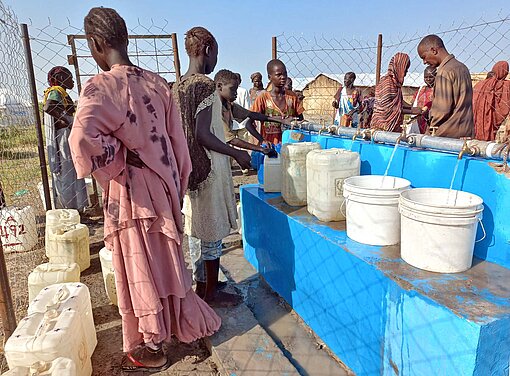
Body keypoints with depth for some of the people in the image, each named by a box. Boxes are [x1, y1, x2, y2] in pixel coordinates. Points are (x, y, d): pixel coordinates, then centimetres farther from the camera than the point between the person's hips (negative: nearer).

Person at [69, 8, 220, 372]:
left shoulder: (100, 87, -16)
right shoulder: (157, 83, 2)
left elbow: (84, 139, -34)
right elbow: (177, 140, 4)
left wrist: (115, 164, -15)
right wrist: (178, 186, 13)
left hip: (131, 193, -6)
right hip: (163, 185, 6)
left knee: (140, 268, 10)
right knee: (165, 260, 22)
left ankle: (151, 349, 29)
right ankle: (184, 323, 41)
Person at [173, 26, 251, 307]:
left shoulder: (179, 86, 10)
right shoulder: (205, 84, -17)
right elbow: (202, 134, -23)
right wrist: (236, 153, -12)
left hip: (190, 166, 9)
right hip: (208, 167, -9)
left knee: (196, 227, 16)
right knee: (212, 230, 3)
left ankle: (201, 285, 31)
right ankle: (211, 292, 18)